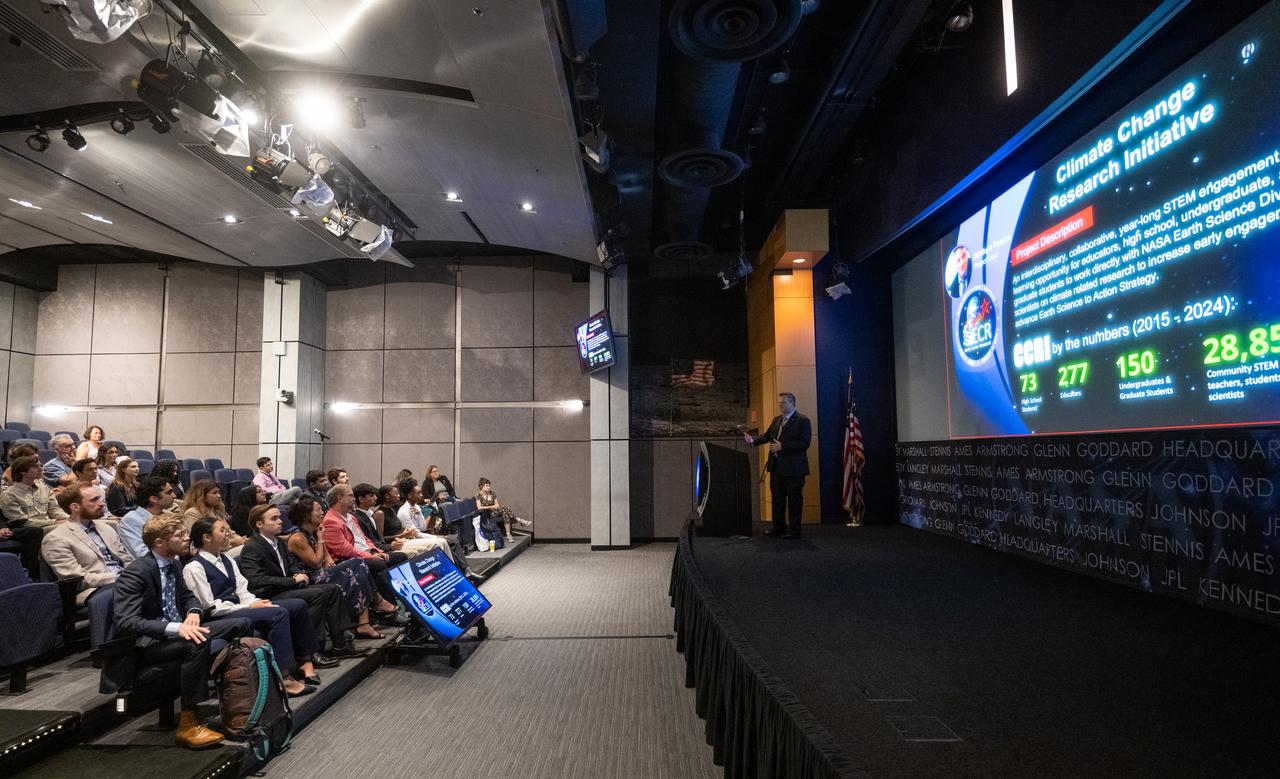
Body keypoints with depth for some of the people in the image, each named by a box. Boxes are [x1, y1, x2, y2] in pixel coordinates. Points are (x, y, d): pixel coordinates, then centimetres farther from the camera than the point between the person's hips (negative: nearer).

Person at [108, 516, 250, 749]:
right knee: (198, 643, -36)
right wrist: (175, 628, -38)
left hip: (179, 632, 8)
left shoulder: (171, 564, 7)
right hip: (150, 644, -8)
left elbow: (188, 596, 22)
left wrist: (193, 612, -3)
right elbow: (125, 622, -28)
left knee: (241, 624, -3)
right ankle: (188, 723, -27)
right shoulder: (135, 573, -19)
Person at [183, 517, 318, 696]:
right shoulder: (194, 568, -9)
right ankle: (284, 678, -30)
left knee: (298, 605, -7)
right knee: (278, 613, -30)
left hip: (238, 607, 8)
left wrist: (256, 602, -7)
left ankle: (304, 661, 1)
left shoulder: (226, 560, 16)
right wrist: (249, 607, -14)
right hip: (221, 617, -8)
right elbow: (210, 607, -13)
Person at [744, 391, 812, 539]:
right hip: (776, 466, 8)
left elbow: (804, 443, -18)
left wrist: (782, 446, -22)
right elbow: (767, 436, 10)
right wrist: (753, 439, -9)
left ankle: (795, 531, 9)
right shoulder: (776, 420, 14)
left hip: (793, 468, -8)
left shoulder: (802, 420, -10)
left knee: (794, 499, 1)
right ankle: (778, 528, 25)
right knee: (777, 498, 14)